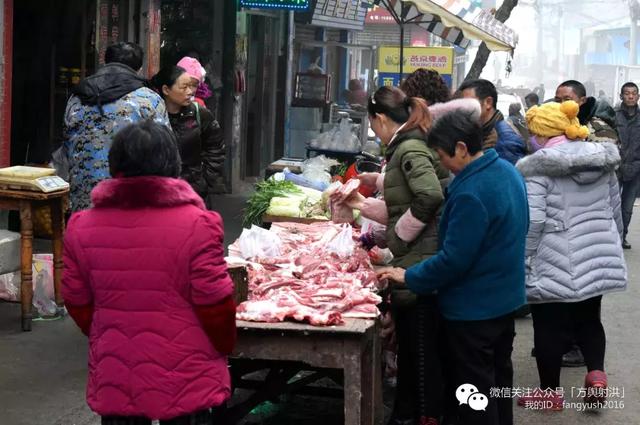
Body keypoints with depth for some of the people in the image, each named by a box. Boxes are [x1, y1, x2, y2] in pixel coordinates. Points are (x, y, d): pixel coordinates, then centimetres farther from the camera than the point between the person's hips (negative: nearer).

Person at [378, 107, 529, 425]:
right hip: (506, 299, 10)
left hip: (474, 308, -10)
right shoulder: (508, 171, 3)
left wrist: (409, 277, -14)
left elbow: (454, 259, -27)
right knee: (499, 377, 23)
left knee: (476, 392, 3)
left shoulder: (471, 193, -28)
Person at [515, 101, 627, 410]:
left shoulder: (539, 167, -14)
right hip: (598, 258, 6)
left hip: (555, 264, -6)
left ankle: (550, 392, 19)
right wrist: (612, 243, 27)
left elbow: (532, 222, -19)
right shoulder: (602, 158, 6)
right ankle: (596, 372, 2)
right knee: (588, 320, 21)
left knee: (550, 327, 9)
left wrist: (522, 263, -10)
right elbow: (615, 209, 14)